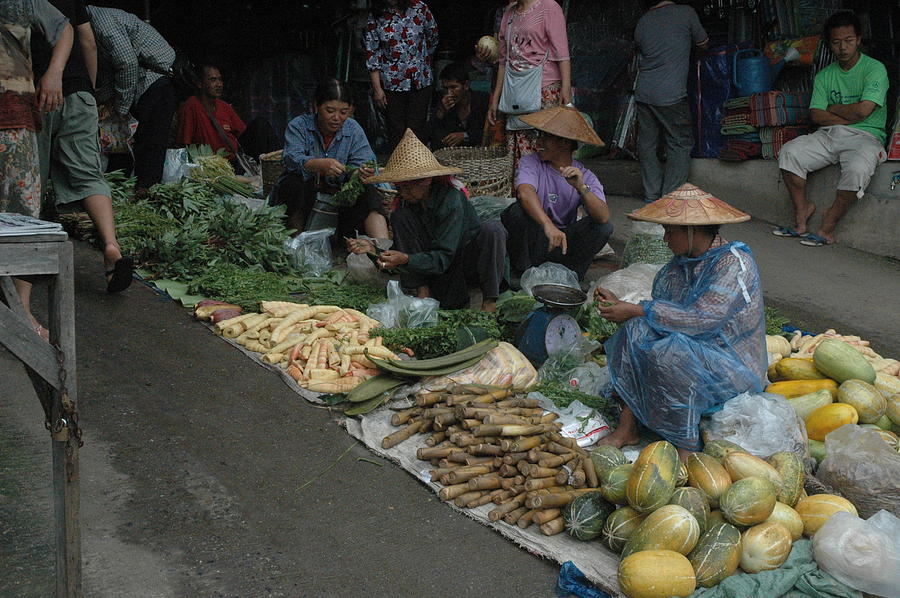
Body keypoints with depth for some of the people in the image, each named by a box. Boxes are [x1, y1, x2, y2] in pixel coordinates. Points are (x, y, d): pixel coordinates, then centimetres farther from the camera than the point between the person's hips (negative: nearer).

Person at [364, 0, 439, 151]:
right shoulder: (375, 18, -2)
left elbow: (433, 38, 13)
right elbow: (372, 55, -2)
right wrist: (377, 89, -6)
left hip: (420, 81, 0)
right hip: (392, 84, 0)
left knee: (416, 130, -1)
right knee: (395, 131, 1)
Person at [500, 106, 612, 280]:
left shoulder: (585, 176, -4)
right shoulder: (531, 163, -9)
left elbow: (604, 217, -20)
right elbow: (525, 193, -33)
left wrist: (581, 188, -37)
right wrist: (548, 226, -49)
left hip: (562, 242, 2)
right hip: (531, 239, -2)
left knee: (604, 227, -19)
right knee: (519, 209, -30)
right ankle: (522, 273, -12)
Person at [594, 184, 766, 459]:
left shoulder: (735, 261, -17)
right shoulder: (679, 265, 7)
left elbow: (703, 319, -26)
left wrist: (637, 310, -24)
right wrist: (620, 305, -9)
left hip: (734, 368, -7)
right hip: (693, 352, 7)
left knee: (670, 350, -33)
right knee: (637, 330, -17)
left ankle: (686, 452, -21)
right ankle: (627, 428, -17)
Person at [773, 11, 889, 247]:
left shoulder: (875, 69, -1)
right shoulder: (824, 76, 14)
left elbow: (863, 110, -14)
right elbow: (816, 115, 2)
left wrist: (833, 108, 2)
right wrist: (849, 117, -8)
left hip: (864, 136, -4)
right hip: (829, 134, 5)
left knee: (858, 168, -37)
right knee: (789, 152, -21)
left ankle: (828, 227, -21)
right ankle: (802, 211, -10)